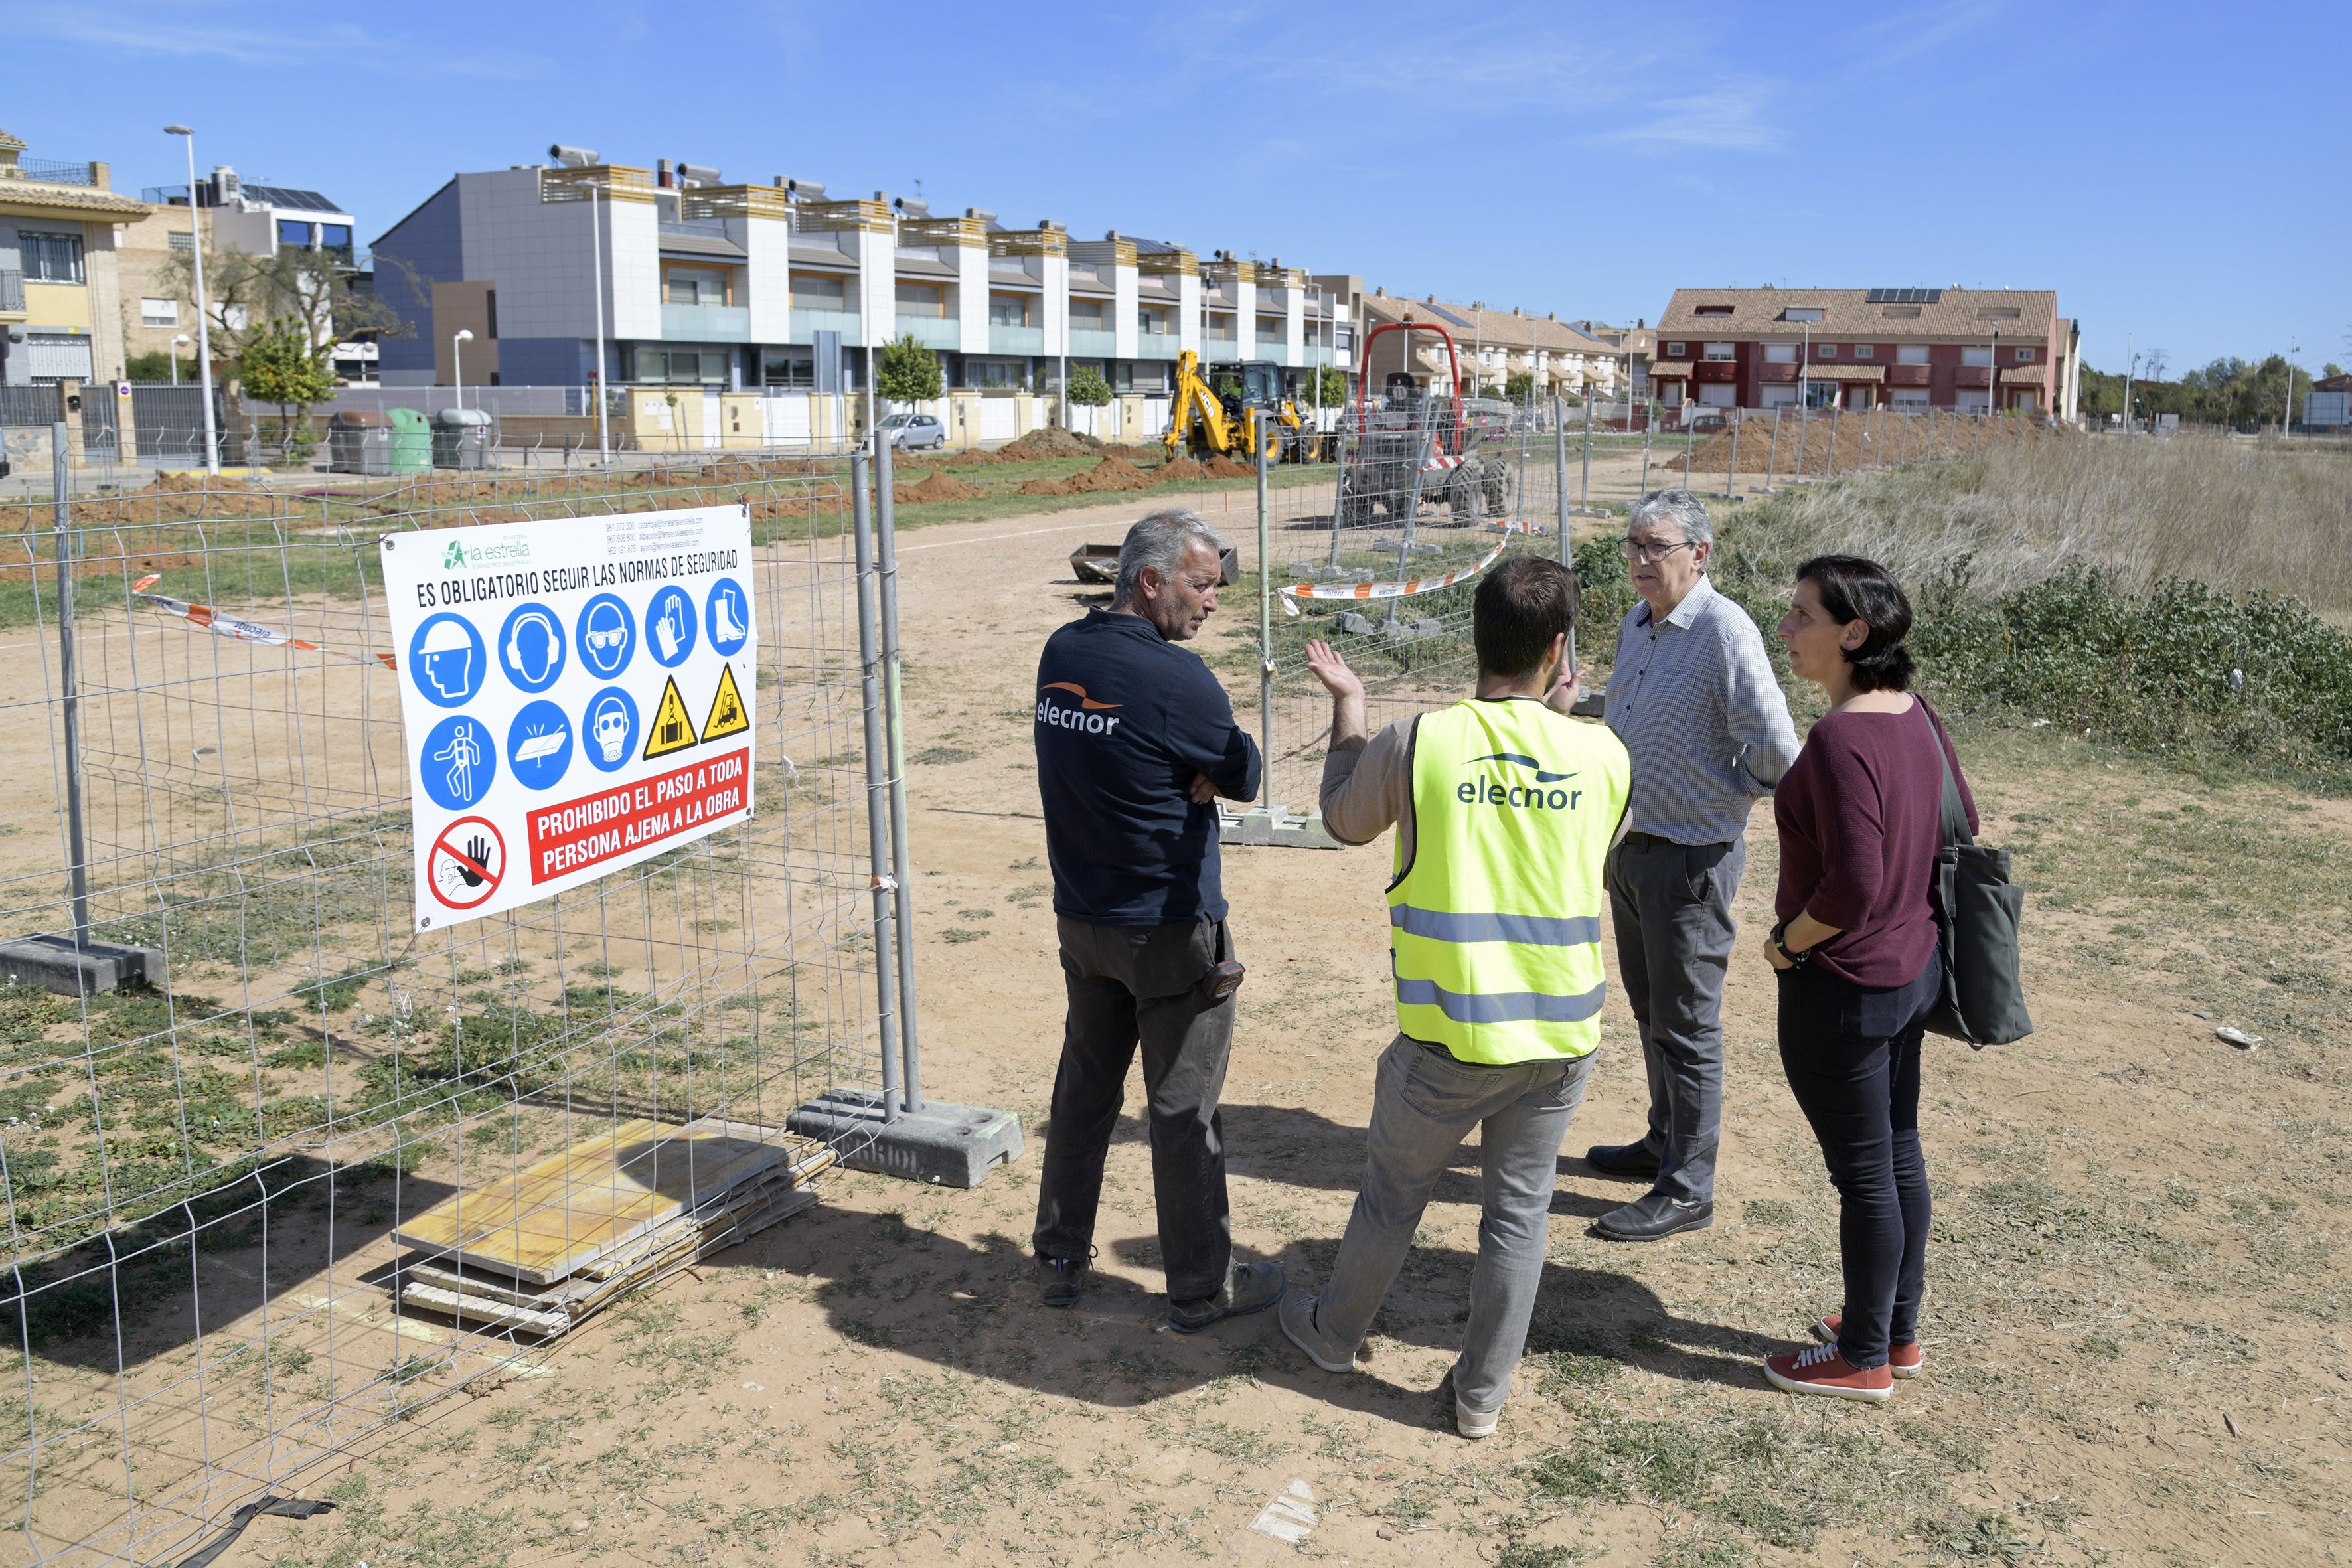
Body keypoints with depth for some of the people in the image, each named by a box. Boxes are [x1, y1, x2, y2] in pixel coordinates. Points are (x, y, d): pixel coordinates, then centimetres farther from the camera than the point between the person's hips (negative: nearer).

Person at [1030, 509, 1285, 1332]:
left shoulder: (1061, 653, 1)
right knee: (1184, 1108, 5)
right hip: (1170, 931, -7)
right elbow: (1244, 776, -10)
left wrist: (1186, 774, -5)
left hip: (1081, 918, 7)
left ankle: (1061, 1260, 29)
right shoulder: (1174, 676, -21)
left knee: (1085, 1087, 19)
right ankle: (1202, 1287, 17)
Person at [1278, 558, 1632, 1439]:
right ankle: (1483, 1393, 28)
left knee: (1393, 1198, 18)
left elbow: (1344, 821, 7)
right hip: (1561, 1036, 2)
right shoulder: (1604, 756, -6)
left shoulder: (1417, 744, -13)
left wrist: (1347, 708, 19)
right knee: (1518, 1212, 16)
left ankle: (1334, 1335, 40)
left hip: (1448, 1037, -1)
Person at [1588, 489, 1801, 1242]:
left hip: (1691, 856, -8)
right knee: (1650, 1010, 21)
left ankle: (1687, 1189, 11)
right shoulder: (1634, 624, 7)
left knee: (1686, 1024, 1)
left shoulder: (1725, 630, -19)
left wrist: (1717, 791, -5)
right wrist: (1617, 828, 13)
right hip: (1629, 846, 8)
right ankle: (1664, 1142, 38)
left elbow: (1778, 757, -21)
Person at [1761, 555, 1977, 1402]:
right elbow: (1963, 826, 14)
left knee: (1863, 1173, 6)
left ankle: (1862, 1358, 23)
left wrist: (1788, 938, -14)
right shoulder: (1916, 717, 2)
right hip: (1912, 969, 9)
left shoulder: (1840, 739, -26)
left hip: (1841, 988, -9)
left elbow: (1853, 886, -30)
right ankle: (1898, 1332, 36)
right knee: (1899, 1155, 20)